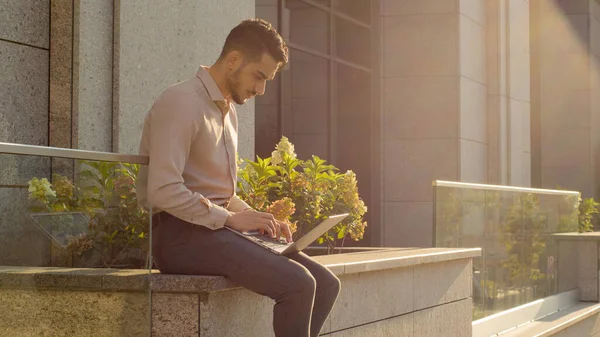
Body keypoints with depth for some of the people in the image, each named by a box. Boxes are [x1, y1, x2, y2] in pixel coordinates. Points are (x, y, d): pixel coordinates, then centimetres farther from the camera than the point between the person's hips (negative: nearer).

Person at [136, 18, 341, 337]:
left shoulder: (228, 111, 19)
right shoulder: (182, 102, -11)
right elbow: (164, 191, -22)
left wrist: (256, 217, 7)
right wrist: (231, 218, -15)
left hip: (216, 228, 9)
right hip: (180, 234, -9)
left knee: (326, 284, -3)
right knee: (297, 284, -24)